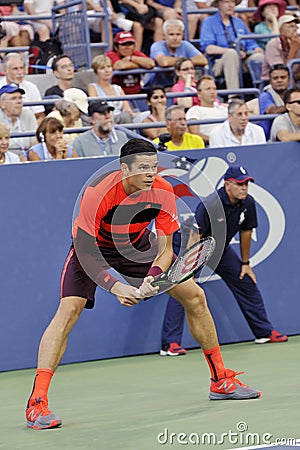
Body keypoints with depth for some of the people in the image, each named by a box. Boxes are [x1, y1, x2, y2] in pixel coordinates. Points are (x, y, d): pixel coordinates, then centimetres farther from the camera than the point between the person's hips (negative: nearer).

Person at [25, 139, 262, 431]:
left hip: (137, 245, 4)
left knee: (194, 297, 0)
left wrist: (153, 277, -38)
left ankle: (220, 381, 17)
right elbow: (85, 253, -31)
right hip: (93, 248, -4)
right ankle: (36, 404, -26)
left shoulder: (163, 192, -22)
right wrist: (115, 287, -43)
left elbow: (165, 249, -17)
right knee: (69, 310, -25)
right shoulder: (97, 194, -35)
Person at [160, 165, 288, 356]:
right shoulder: (210, 205, -33)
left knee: (247, 283, 8)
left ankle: (265, 332, 23)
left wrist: (245, 263, 9)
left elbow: (245, 231, 2)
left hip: (220, 247, 7)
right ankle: (170, 344, -23)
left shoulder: (248, 203, -13)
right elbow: (195, 236, -34)